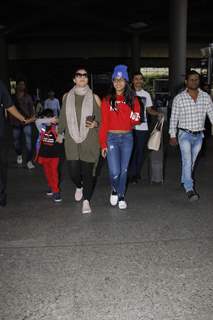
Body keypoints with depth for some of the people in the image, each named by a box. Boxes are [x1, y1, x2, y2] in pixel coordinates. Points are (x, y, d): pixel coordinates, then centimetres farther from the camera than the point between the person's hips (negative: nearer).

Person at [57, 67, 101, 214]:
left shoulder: (94, 97, 2)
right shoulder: (67, 97, 8)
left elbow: (101, 118, 6)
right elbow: (63, 116, 18)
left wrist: (95, 124, -14)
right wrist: (60, 133, 21)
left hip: (89, 141, -1)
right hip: (72, 140, 2)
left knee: (87, 171, -1)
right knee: (73, 171, -1)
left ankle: (86, 201, 17)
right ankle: (79, 187, 34)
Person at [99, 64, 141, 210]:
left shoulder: (132, 99, 5)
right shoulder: (107, 100, 1)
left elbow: (136, 121, -1)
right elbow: (104, 123, 1)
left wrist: (124, 109, -17)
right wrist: (103, 144, -2)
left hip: (127, 138, 2)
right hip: (112, 138, -1)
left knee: (124, 170, 9)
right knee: (115, 172, -8)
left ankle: (121, 197, 27)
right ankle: (114, 190, 24)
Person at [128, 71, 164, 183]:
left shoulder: (146, 94, 11)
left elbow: (149, 110, 16)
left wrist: (157, 113, -2)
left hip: (142, 127, 3)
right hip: (130, 127, -3)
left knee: (140, 151, 7)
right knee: (131, 151, -3)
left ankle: (137, 173, 22)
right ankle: (132, 174, 10)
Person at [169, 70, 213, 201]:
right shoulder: (179, 98, -6)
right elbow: (174, 118, -2)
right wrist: (172, 135, -4)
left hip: (199, 136, 4)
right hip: (185, 134, -3)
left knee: (191, 161, 15)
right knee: (187, 161, -15)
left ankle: (185, 181, 35)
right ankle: (190, 189, -15)